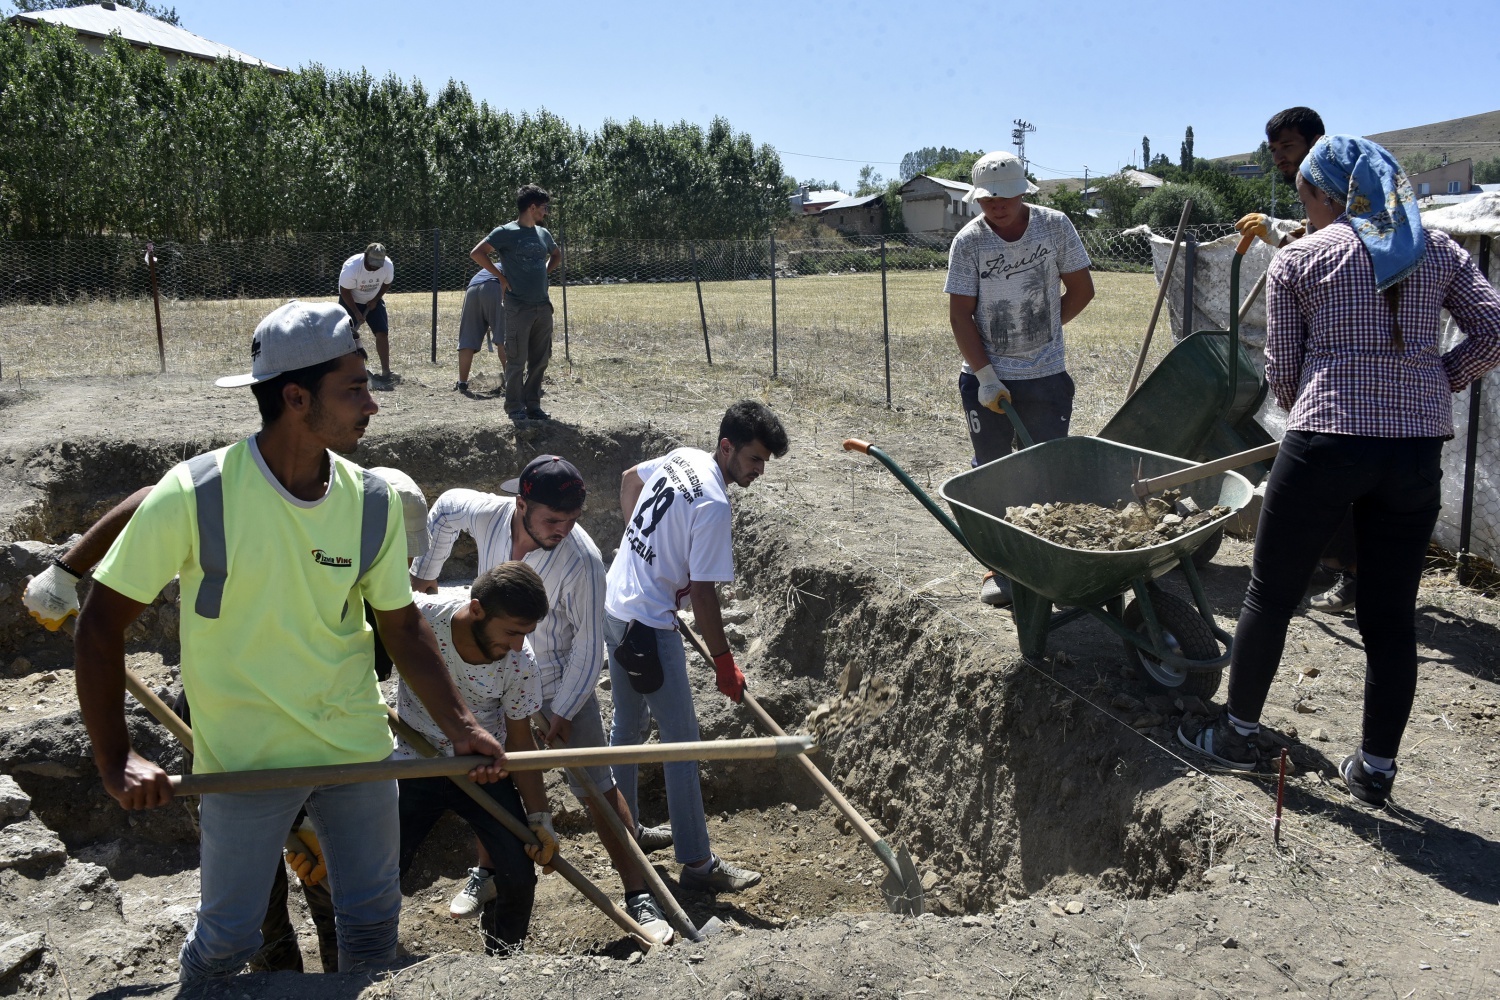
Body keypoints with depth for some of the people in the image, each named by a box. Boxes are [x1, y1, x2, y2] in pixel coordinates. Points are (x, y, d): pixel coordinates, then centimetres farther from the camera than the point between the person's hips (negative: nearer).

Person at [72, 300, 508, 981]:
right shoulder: (193, 496, -19)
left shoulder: (374, 502, -7)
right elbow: (102, 624, -10)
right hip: (245, 762, -3)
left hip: (358, 747, 4)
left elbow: (400, 623, 5)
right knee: (227, 938, 9)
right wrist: (115, 760, -10)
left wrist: (460, 724, -1)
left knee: (374, 918, 16)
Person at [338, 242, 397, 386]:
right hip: (351, 300, -3)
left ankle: (386, 372, -5)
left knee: (382, 332, -8)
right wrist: (356, 312, -26)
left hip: (373, 300, 3)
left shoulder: (388, 265, -24)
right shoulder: (351, 266, -34)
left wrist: (375, 300, -13)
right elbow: (345, 291, -24)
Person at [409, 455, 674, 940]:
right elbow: (445, 507, 6)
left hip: (563, 683, -4)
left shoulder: (582, 561, -31)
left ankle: (639, 898, 6)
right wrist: (426, 571, 14)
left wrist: (563, 714, -19)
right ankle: (486, 873, 38)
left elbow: (586, 648, -21)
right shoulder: (486, 514, -20)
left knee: (597, 788, -3)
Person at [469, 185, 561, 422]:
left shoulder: (543, 234, 13)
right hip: (518, 308, -6)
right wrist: (501, 276, -10)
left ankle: (533, 404, 19)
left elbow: (557, 254, 33)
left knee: (540, 360, 9)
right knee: (517, 361, -2)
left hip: (543, 307, 6)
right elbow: (477, 253, -11)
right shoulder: (506, 232, -6)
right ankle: (515, 407, 7)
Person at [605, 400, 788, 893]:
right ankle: (697, 863, 4)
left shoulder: (680, 457, 3)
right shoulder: (713, 505, -23)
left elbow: (629, 478, 25)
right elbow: (702, 595, -21)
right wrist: (725, 663, -11)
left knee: (628, 725, 22)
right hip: (648, 626, -10)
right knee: (681, 739, -2)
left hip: (614, 607, 10)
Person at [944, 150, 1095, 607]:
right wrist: (985, 376, -14)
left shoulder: (1055, 226, -3)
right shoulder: (968, 241, -7)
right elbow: (960, 315, -7)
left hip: (1046, 377, 1)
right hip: (987, 378, 0)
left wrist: (1042, 331, 6)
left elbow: (1081, 290, 6)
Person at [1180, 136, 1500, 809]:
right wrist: (1431, 384, 13)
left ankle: (1237, 733, 24)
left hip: (1325, 444, -3)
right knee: (1391, 612, 11)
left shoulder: (1297, 259, 2)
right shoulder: (1438, 250, 11)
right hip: (1418, 447, 4)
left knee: (1271, 594, 12)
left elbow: (1281, 369, 4)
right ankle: (1377, 766, 20)